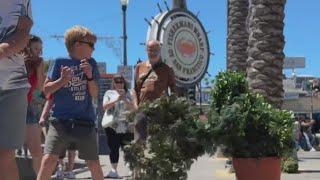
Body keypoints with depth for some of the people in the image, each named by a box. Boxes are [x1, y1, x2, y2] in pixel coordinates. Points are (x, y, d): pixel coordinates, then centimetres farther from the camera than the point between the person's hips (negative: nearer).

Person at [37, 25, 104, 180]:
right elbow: (46, 90, 3)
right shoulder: (60, 62, 1)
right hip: (60, 120, -2)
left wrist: (90, 76, -12)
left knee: (94, 164, 7)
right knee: (48, 160, -15)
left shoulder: (91, 64, 7)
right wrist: (62, 80, -13)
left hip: (84, 121, 2)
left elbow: (94, 94, 4)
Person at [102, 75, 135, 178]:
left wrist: (124, 99, -10)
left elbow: (132, 108, 4)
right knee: (114, 149, -2)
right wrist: (117, 100, -14)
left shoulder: (127, 94, 12)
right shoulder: (109, 93, 8)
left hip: (126, 126, 1)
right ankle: (114, 170, 1)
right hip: (112, 126, -1)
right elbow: (105, 106, -5)